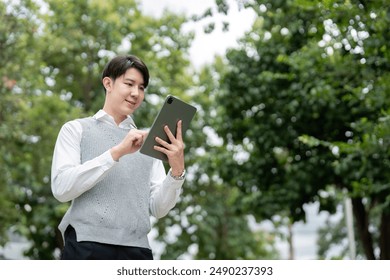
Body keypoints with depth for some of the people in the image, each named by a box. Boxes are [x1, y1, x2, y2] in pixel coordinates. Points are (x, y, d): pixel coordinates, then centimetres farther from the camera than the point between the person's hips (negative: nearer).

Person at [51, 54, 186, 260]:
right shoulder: (76, 129, 10)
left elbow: (159, 208, 9)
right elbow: (61, 188, -7)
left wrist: (177, 171, -10)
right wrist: (116, 152, -14)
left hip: (137, 250, 3)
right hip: (87, 248, -3)